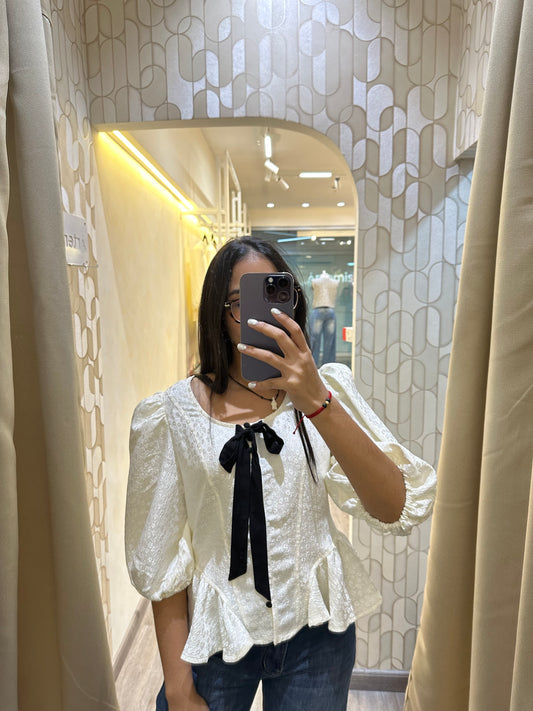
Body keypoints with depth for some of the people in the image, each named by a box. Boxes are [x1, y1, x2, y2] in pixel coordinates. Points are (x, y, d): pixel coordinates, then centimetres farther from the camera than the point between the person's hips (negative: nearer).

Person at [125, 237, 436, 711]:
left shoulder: (327, 391, -8)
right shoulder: (172, 414, -12)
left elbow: (397, 510, -19)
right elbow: (160, 558, -6)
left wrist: (317, 403, -31)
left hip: (316, 633, 2)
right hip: (214, 636, -1)